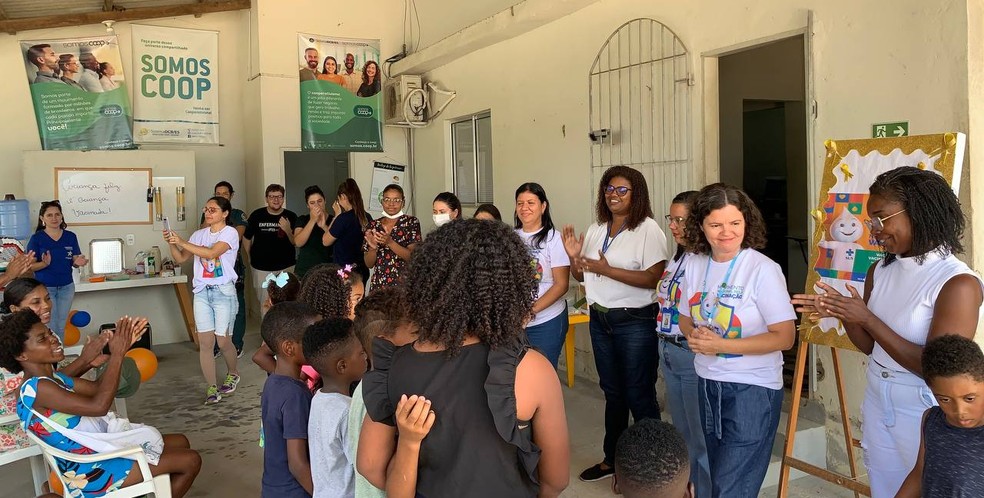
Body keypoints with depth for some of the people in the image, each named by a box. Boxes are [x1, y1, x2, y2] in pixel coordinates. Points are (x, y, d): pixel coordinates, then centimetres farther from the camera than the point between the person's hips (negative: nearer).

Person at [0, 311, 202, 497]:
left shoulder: (53, 378, 7)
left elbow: (97, 387, 11)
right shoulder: (37, 388, -23)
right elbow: (98, 406, -31)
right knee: (190, 460, -9)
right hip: (92, 471, -10)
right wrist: (117, 355, -26)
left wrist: (121, 348, -3)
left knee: (180, 442, 17)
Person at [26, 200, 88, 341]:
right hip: (45, 287, -3)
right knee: (50, 327, -2)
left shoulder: (71, 237, 2)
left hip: (66, 287, 3)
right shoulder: (37, 238, -6)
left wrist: (78, 262, -17)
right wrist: (45, 263, -27)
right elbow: (30, 266, -7)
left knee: (61, 326, 12)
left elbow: (75, 261, 7)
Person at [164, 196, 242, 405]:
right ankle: (212, 387, 5)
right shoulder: (199, 234, 12)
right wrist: (172, 243, -8)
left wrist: (182, 242, -21)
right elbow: (180, 258, 10)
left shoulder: (230, 233, -5)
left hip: (223, 291, -5)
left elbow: (211, 253, -20)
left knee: (222, 340, 0)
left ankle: (233, 374, 28)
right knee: (205, 341, -1)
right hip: (202, 292, 5)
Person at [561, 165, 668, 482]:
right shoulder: (596, 229, 9)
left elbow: (654, 278, -22)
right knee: (612, 392, 18)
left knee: (639, 396, 3)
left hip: (635, 322, -7)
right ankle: (611, 459, 32)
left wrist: (606, 270, -23)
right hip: (599, 320, 7)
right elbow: (581, 276, 15)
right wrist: (574, 257, -6)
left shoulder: (648, 229, -12)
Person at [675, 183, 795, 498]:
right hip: (707, 383, 6)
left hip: (752, 389, -6)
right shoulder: (694, 263, 0)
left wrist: (721, 345, -22)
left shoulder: (762, 269, -17)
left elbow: (785, 337, -17)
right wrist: (695, 334, -12)